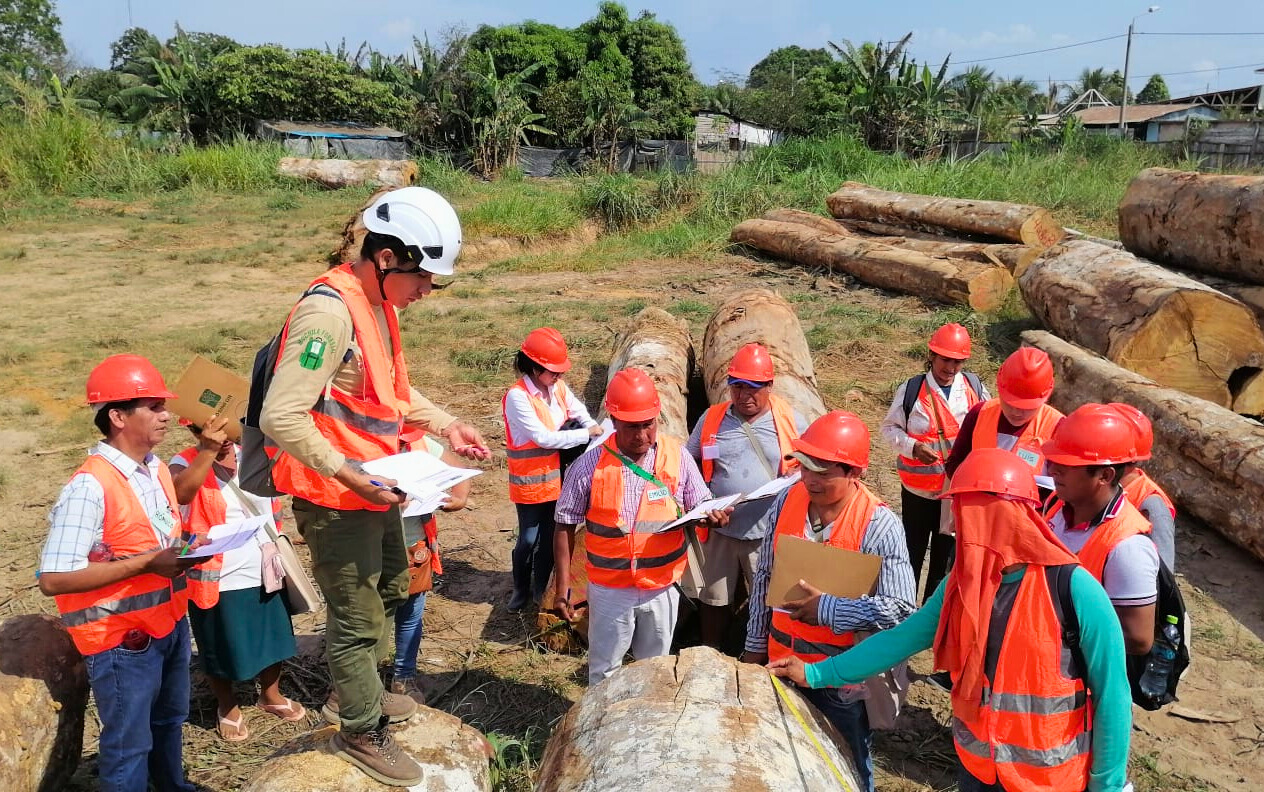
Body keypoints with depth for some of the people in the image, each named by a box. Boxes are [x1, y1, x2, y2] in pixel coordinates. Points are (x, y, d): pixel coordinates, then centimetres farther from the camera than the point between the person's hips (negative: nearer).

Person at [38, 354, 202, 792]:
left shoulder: (156, 468, 1)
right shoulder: (90, 486, -24)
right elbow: (53, 579, -27)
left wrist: (188, 548, -5)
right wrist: (145, 564, -27)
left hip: (170, 622, 8)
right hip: (122, 639, -8)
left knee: (169, 719, 27)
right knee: (128, 745, 9)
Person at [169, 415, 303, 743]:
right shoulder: (186, 463, -15)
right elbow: (180, 494, -39)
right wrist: (208, 451, -47)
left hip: (263, 572, 5)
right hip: (218, 580, -5)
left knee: (272, 639, 19)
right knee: (222, 651, 13)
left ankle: (271, 695, 42)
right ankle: (227, 707, 37)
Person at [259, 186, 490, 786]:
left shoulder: (380, 303, 4)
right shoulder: (329, 311, -26)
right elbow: (281, 416, -30)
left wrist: (445, 425, 8)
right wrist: (349, 476, -30)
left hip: (373, 485, 10)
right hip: (334, 497, -10)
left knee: (389, 590, 26)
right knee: (358, 617, 7)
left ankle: (354, 693, 48)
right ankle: (361, 732, 30)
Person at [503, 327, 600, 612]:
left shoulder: (558, 387, -3)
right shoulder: (517, 397, -23)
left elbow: (579, 412, 9)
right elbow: (544, 438, -25)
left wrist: (595, 428, -12)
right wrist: (587, 434, -21)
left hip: (555, 477, 6)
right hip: (529, 481, -6)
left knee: (549, 537, 16)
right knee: (528, 539, 7)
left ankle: (541, 589, 33)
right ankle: (521, 589, 30)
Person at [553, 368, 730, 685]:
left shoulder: (677, 457, -9)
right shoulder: (590, 466, -14)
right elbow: (566, 525, -6)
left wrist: (712, 514, -22)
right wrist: (562, 583, -7)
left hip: (663, 586, 2)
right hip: (610, 588, -1)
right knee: (604, 669, 17)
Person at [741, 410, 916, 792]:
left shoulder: (879, 525, -22)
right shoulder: (786, 502, -6)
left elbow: (900, 609, -27)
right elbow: (764, 579, 4)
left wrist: (825, 608, -27)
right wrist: (755, 646, 9)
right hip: (783, 660, 5)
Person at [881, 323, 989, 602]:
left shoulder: (975, 388, -3)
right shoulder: (911, 389, -9)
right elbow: (889, 427, -3)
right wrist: (913, 446, -20)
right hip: (918, 488, -2)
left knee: (947, 552, 15)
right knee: (912, 549, 12)